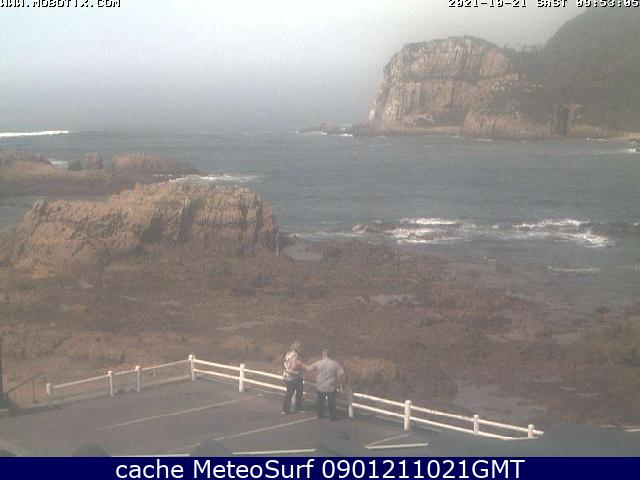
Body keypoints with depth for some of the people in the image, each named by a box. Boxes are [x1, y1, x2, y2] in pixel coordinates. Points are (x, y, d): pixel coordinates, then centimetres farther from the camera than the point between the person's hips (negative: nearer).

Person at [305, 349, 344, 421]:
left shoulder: (318, 363, -8)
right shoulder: (335, 363, -8)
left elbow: (309, 368, 4)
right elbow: (340, 374, -8)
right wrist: (340, 383, 7)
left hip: (320, 387, 1)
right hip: (331, 388, -1)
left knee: (319, 401, 18)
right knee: (331, 402, 10)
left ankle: (320, 415, 27)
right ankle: (332, 417, 14)